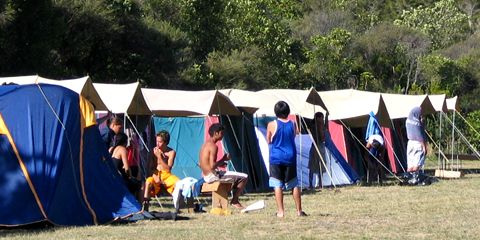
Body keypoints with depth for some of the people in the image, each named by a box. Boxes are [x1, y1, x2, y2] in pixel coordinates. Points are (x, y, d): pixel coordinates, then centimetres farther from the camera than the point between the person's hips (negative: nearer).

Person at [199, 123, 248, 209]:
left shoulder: (205, 144, 12)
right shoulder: (213, 146, -17)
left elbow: (200, 164, 16)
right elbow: (212, 166, -25)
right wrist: (223, 160, -9)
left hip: (205, 176, 10)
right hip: (213, 176, -10)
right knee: (244, 177, -6)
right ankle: (234, 201, 3)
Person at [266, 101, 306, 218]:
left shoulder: (272, 125, -6)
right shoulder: (292, 124, 1)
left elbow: (268, 141, 5)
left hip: (276, 158, -3)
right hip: (290, 157, 3)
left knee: (277, 185, -2)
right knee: (294, 184, 10)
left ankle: (280, 211, -8)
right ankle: (299, 210, 13)